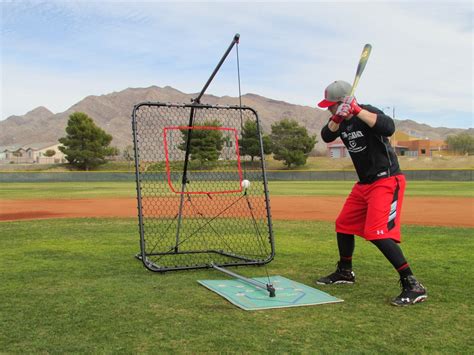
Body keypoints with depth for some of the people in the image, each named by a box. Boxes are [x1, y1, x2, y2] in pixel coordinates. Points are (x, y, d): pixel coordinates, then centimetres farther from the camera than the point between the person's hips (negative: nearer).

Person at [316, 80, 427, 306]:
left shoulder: (367, 112, -17)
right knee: (344, 224, 17)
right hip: (364, 184, 9)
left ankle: (413, 286, -17)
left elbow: (389, 128, -35)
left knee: (376, 232, -21)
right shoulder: (341, 120, 7)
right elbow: (326, 136, -7)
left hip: (387, 181, -9)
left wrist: (357, 110, -35)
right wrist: (337, 118, -24)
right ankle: (345, 272, 36)